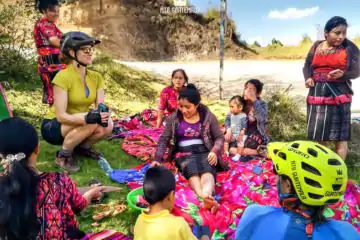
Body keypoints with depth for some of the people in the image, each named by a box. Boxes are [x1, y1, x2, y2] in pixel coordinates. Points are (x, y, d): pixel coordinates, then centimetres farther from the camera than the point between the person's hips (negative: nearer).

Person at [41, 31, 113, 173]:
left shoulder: (96, 77, -4)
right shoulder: (63, 77, -24)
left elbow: (100, 107, -11)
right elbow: (61, 116, -28)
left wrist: (103, 113, -35)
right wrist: (88, 117, -42)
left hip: (77, 127, 6)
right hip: (53, 127, -6)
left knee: (107, 125, -21)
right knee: (91, 122, -32)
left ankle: (82, 147, 8)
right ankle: (62, 156, -10)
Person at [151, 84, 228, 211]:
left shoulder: (208, 116, 3)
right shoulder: (174, 118, 5)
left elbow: (219, 137, 6)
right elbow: (164, 139, 6)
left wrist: (214, 152, -14)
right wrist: (157, 158, -7)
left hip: (204, 151, 1)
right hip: (184, 152, 0)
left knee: (208, 169, -34)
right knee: (192, 169, -35)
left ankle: (207, 194, -63)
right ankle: (204, 197, -62)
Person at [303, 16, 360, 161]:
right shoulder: (316, 47, 8)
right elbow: (307, 66, 13)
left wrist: (342, 74, -21)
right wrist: (308, 78, -8)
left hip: (339, 95, -2)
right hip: (317, 95, 3)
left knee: (340, 135, 0)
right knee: (318, 134, 8)